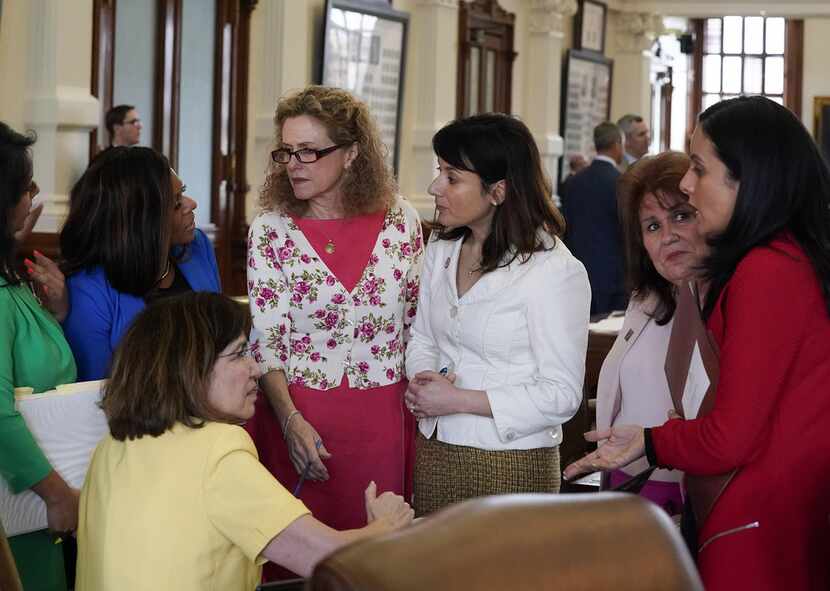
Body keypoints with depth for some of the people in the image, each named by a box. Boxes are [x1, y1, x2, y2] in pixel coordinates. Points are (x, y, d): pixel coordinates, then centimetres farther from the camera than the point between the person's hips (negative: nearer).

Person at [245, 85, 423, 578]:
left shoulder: (400, 220, 0)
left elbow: (418, 324, 8)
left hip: (384, 416, 1)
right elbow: (265, 341, -6)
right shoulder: (271, 229, -4)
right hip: (299, 414, -1)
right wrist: (291, 421, -18)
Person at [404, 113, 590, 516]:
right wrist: (423, 379, -8)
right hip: (435, 451, 6)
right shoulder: (441, 249, 6)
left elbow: (561, 395, -17)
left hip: (510, 464, -6)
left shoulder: (555, 271, -16)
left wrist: (458, 400, -18)